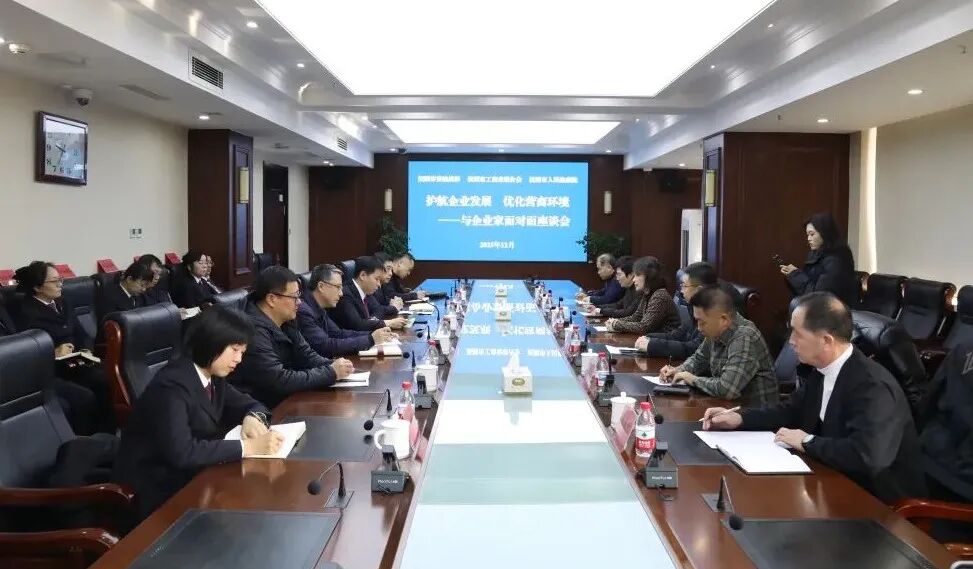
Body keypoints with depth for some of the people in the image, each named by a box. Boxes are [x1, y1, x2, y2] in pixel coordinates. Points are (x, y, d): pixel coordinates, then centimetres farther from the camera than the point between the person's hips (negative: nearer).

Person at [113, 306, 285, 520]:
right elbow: (181, 451, -33)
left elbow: (250, 404, 12)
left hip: (189, 475, 7)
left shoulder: (213, 377, 1)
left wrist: (252, 417, -11)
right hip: (154, 490, -7)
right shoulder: (171, 386, -23)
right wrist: (247, 447, -31)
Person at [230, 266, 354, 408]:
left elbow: (305, 355, 10)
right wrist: (331, 373, -20)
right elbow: (280, 381, -26)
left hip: (285, 397, 8)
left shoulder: (286, 321, 3)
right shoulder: (254, 330, -25)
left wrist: (332, 366, -10)